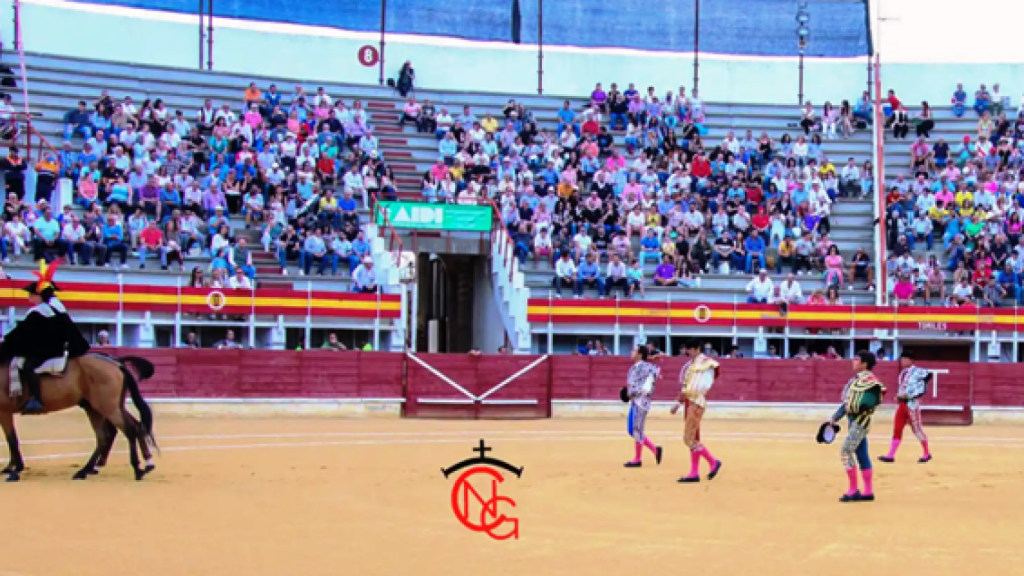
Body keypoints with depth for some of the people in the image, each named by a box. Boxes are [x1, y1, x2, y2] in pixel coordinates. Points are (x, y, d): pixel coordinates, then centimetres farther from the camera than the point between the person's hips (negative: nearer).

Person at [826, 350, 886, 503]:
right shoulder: (857, 378, 16)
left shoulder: (867, 378, -13)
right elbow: (847, 402, 20)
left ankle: (853, 490, -6)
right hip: (854, 421, 10)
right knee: (862, 455, 11)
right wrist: (834, 418, 20)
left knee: (846, 451, -11)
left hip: (861, 420, -10)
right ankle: (868, 492, 15)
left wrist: (857, 407, -23)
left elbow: (876, 397, -24)